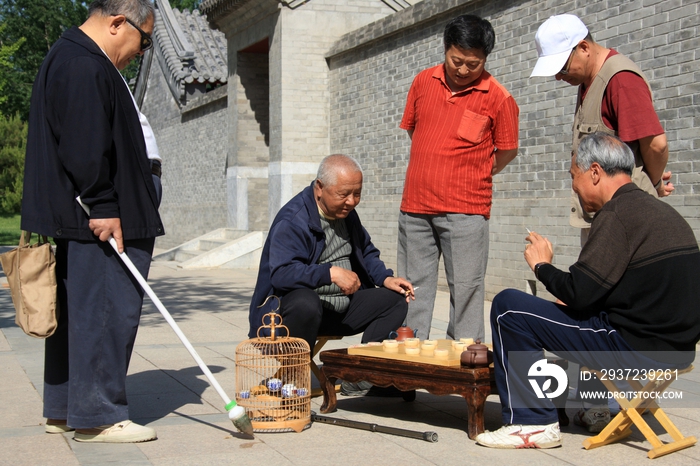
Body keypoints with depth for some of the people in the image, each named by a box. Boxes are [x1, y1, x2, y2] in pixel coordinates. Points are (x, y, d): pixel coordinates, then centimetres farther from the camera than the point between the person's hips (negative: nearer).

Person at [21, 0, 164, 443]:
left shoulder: (82, 61, 23)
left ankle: (63, 409, 21)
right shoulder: (83, 65, -14)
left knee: (78, 311, 13)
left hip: (92, 218, 11)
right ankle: (96, 416, -2)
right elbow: (85, 148, -22)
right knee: (107, 311, -7)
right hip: (101, 220, -11)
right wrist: (103, 207, -22)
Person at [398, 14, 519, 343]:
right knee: (414, 287, 9)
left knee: (465, 289, -2)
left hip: (465, 210, -4)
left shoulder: (498, 98, -5)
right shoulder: (423, 82, 7)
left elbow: (507, 151, 4)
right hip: (415, 205, 4)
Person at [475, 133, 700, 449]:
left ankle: (533, 423, -1)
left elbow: (579, 294, -19)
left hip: (637, 349, -10)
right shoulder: (663, 211, 13)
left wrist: (542, 266, 0)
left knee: (508, 307, -5)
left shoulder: (617, 214, -15)